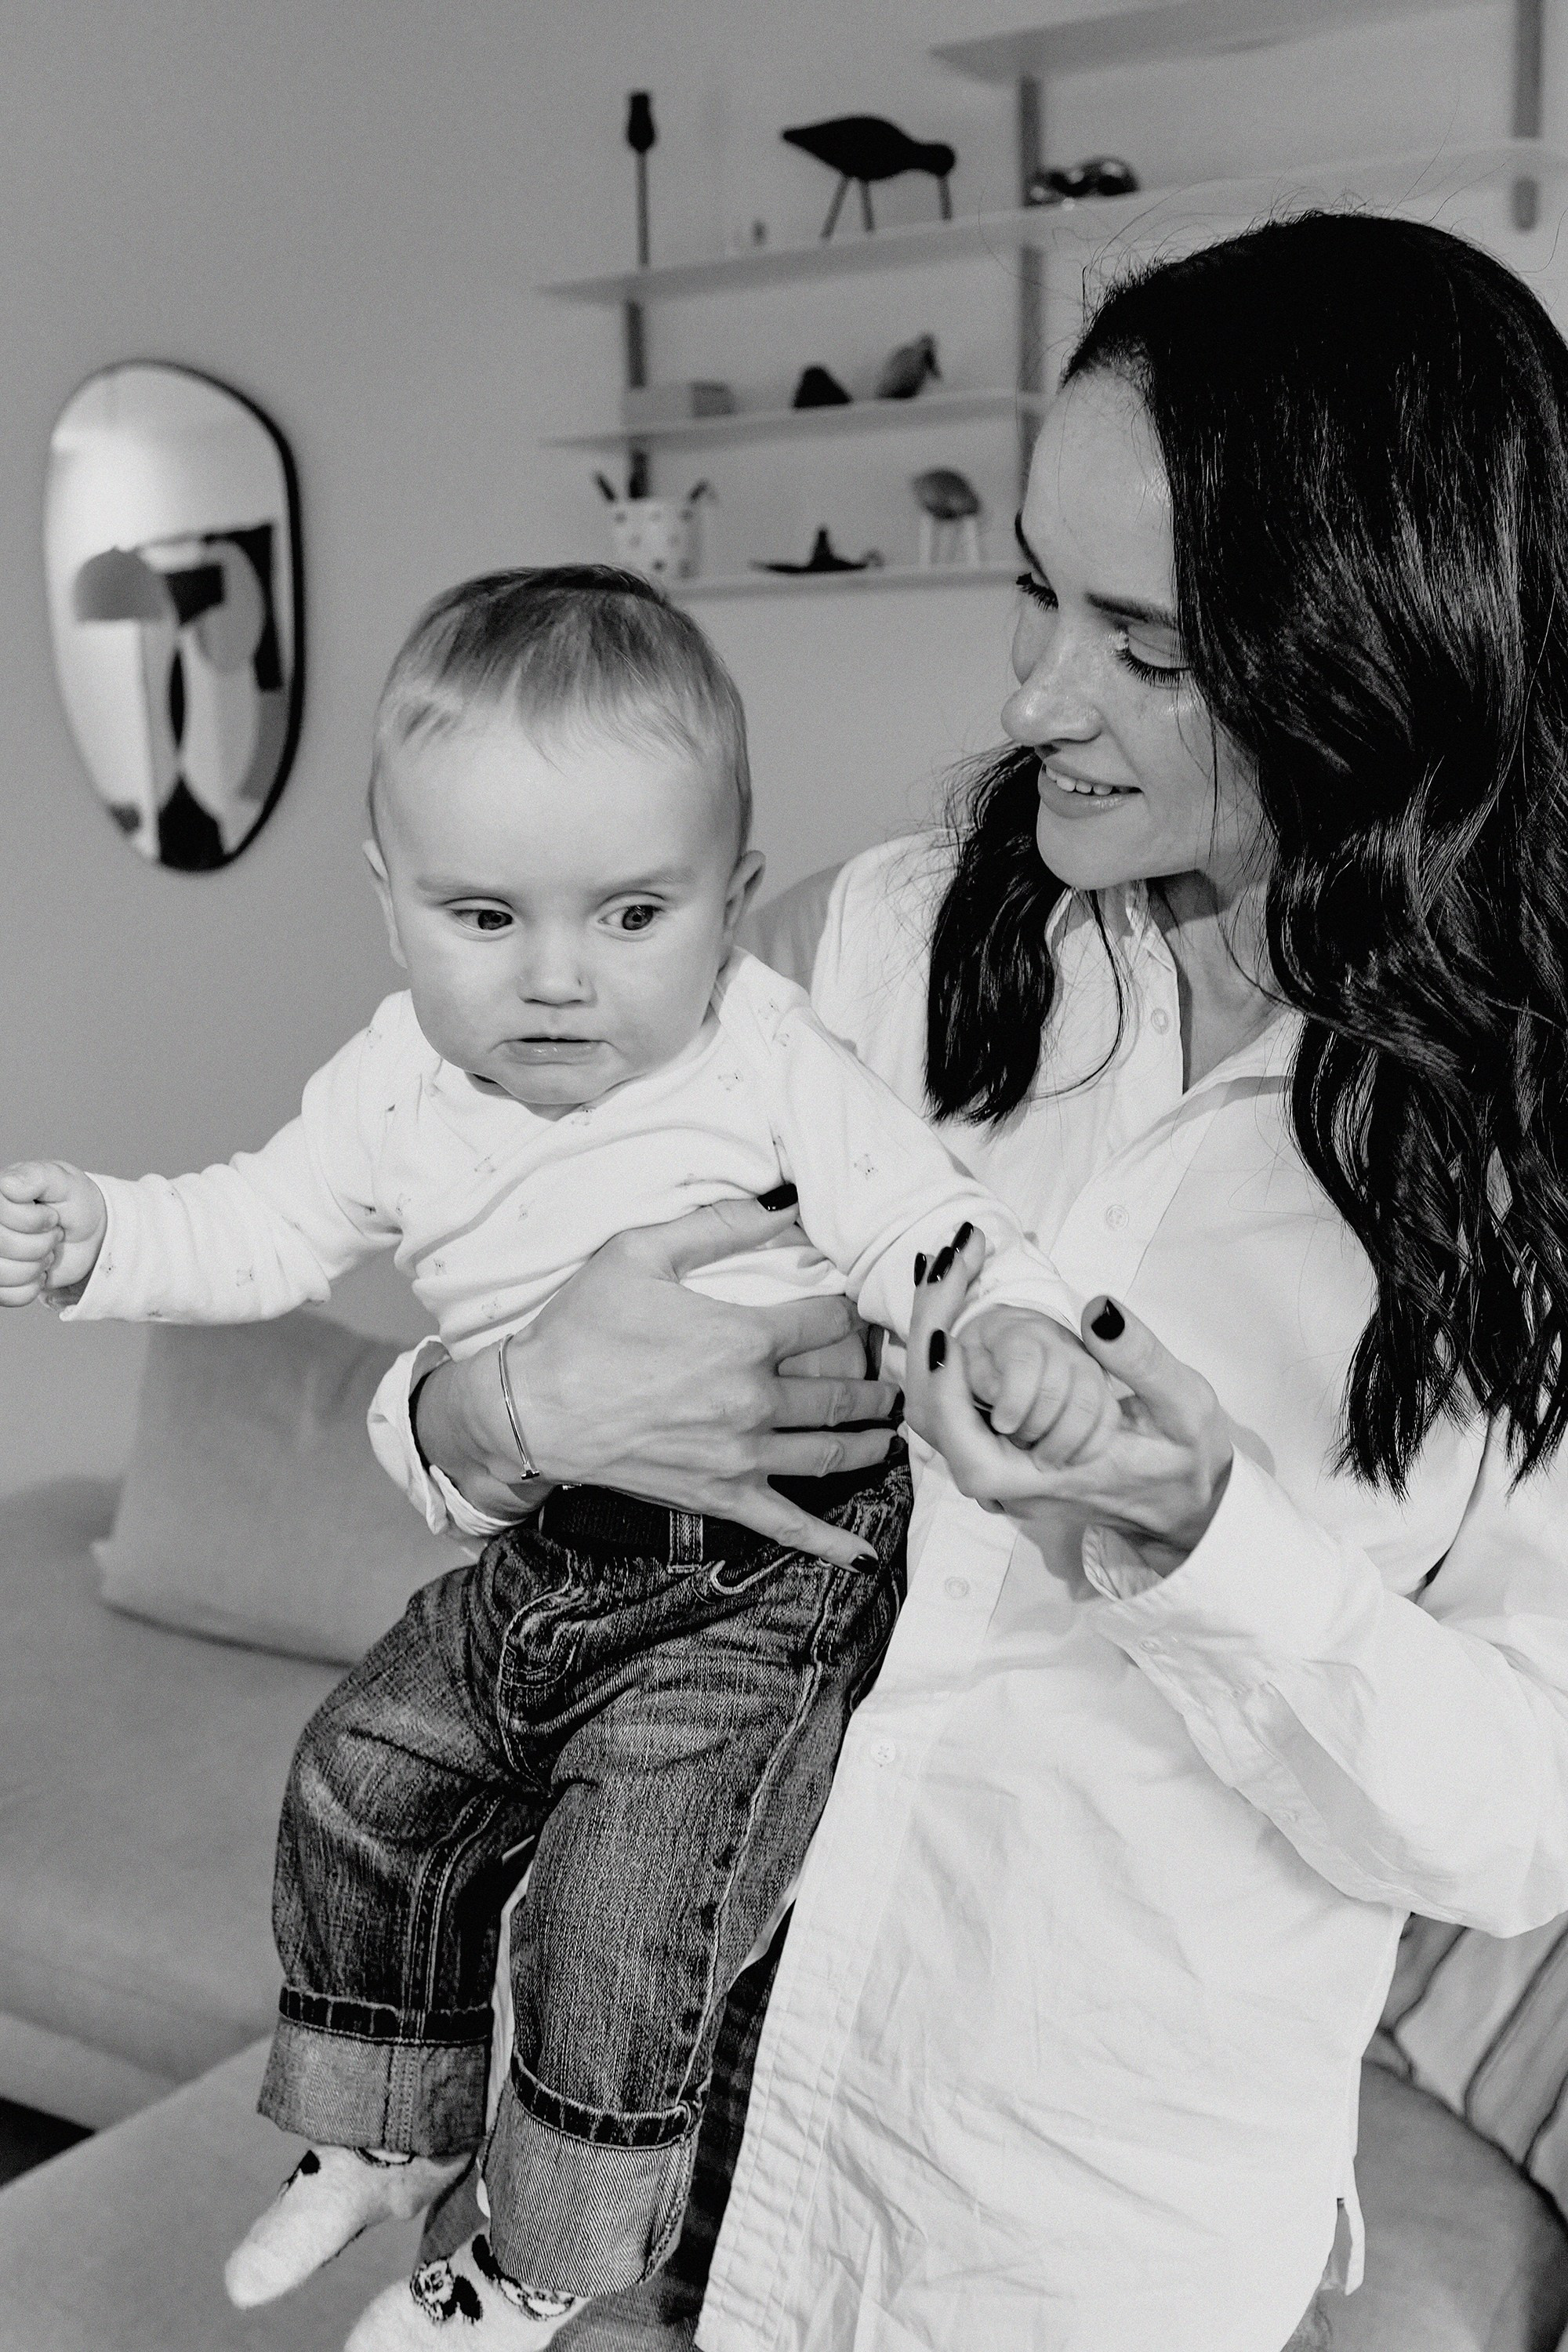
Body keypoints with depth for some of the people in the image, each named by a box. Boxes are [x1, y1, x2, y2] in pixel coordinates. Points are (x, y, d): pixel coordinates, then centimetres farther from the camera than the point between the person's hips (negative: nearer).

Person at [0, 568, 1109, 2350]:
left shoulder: (771, 1066, -19)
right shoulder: (400, 1085, -3)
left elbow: (920, 1224, -18)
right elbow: (263, 1230, 8)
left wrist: (1012, 1330, -38)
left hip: (765, 1577, -6)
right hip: (541, 1557, 7)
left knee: (625, 1903, -11)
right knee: (362, 1785, 15)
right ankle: (384, 2138, 40)